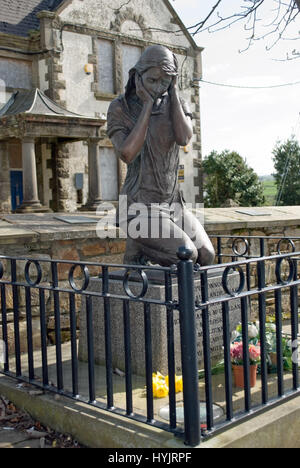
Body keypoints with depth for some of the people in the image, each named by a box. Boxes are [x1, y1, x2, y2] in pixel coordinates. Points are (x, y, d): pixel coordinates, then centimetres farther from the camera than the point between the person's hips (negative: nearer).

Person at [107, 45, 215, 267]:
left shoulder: (177, 104, 2)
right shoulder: (119, 108, -9)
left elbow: (184, 138, -19)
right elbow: (128, 154, -25)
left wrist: (174, 90, -15)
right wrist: (148, 104, -22)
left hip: (174, 205, 5)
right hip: (139, 208, -5)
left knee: (206, 257, -4)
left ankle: (150, 241, 15)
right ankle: (137, 245, 6)